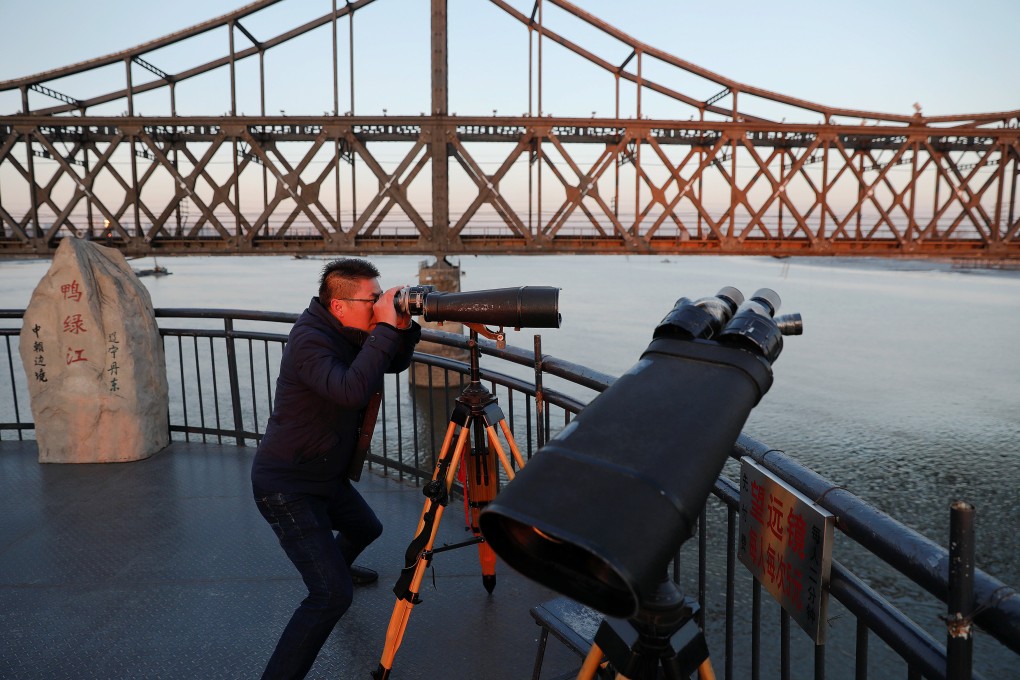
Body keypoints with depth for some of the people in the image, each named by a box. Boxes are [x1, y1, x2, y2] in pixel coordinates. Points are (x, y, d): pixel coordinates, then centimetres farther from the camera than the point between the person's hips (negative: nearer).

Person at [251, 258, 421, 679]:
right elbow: (352, 391, -42)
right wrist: (386, 327, -36)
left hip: (326, 475, 9)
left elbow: (394, 363, 9)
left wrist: (404, 327, -10)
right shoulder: (309, 340, -26)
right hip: (287, 486, -9)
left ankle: (335, 567, 62)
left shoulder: (348, 332, -1)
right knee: (333, 595, -17)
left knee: (366, 529, 32)